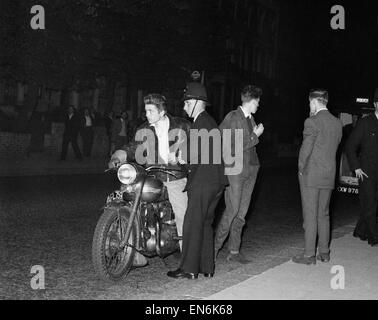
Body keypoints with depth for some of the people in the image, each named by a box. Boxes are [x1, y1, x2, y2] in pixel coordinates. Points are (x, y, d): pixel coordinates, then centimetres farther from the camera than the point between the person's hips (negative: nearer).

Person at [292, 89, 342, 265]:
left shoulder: (312, 122, -14)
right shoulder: (337, 123, 7)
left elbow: (305, 150, -14)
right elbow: (334, 148, 10)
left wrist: (301, 170, -1)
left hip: (311, 175, -6)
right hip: (329, 176, 7)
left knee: (310, 216, -1)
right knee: (323, 215, 15)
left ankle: (309, 255, 4)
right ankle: (324, 252, 20)